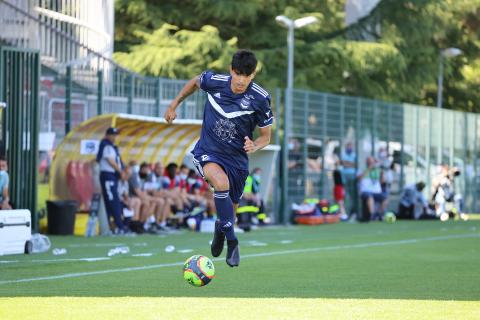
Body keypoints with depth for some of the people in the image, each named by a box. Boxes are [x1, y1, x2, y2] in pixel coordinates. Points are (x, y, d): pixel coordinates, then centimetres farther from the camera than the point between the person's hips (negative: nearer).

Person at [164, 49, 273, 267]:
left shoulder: (260, 99, -16)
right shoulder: (214, 81, -15)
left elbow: (265, 136, -5)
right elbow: (195, 82, 11)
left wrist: (254, 146, -26)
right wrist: (174, 105, 14)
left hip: (237, 158, 2)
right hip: (208, 152, -1)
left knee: (231, 210, 12)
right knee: (221, 183, -33)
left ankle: (220, 228, 51)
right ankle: (232, 241, -22)